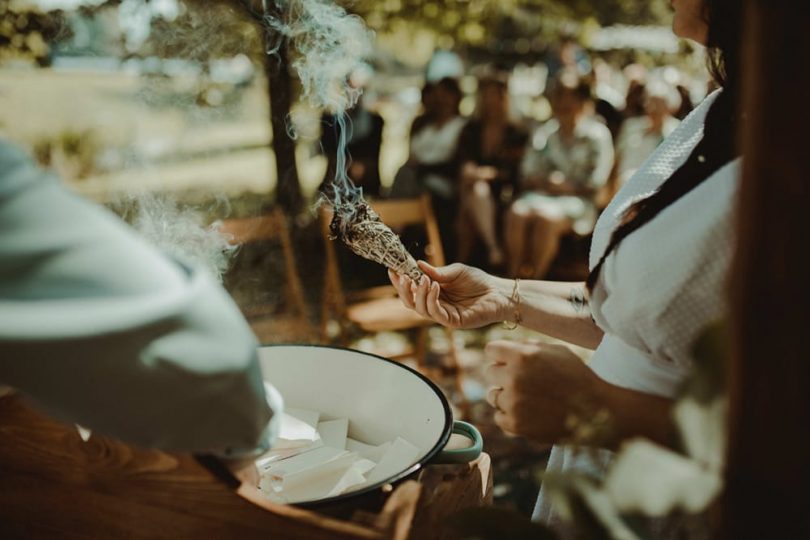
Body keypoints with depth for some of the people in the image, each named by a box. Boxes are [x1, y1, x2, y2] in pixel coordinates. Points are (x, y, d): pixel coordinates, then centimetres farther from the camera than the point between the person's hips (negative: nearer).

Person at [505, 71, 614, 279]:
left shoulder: (597, 135, 4)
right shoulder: (545, 133, 16)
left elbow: (595, 185, 0)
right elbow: (527, 175, 13)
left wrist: (566, 187, -8)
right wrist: (544, 182, -6)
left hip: (577, 200, -3)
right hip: (543, 194, 4)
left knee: (546, 216, -36)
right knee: (517, 212, -30)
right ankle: (515, 277, -27)